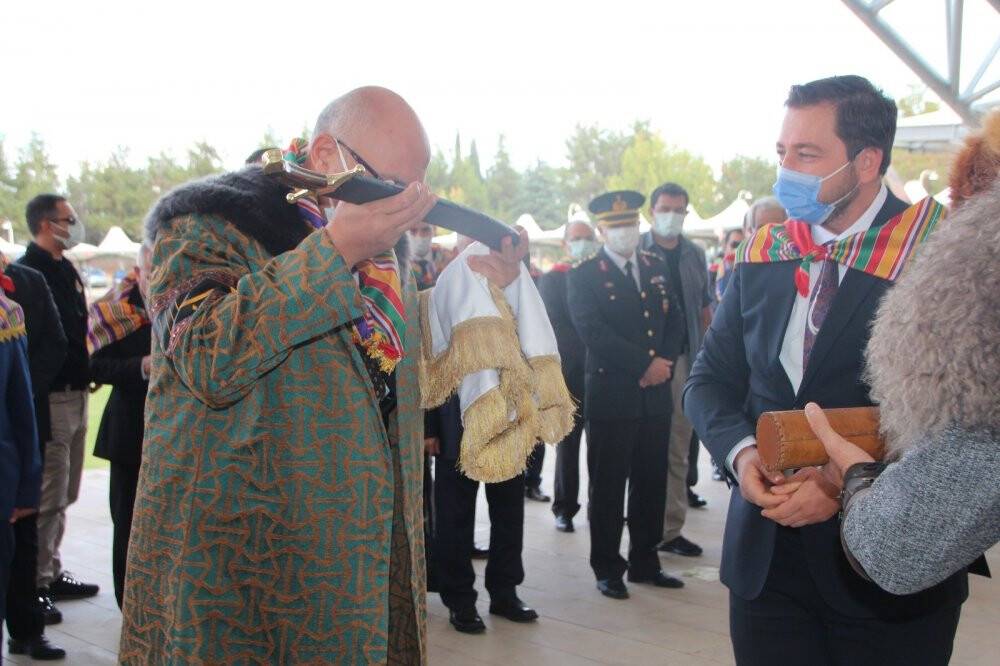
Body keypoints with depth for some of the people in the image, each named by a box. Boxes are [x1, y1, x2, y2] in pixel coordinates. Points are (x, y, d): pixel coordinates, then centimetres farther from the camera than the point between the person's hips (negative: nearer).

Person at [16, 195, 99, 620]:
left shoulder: (65, 270, 16)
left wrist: (85, 374, 8)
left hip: (74, 394, 9)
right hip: (48, 398, -9)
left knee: (62, 494, 16)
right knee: (46, 496, -6)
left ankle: (51, 572, 27)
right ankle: (33, 582, 3)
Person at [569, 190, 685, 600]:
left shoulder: (657, 268, 14)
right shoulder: (584, 276, -3)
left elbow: (674, 321, 14)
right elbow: (593, 331, -14)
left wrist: (664, 363, -4)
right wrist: (645, 364, -16)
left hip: (655, 396, 5)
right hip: (610, 396, -5)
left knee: (651, 484, 10)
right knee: (608, 487, 3)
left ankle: (645, 563, 23)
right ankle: (607, 569, 13)